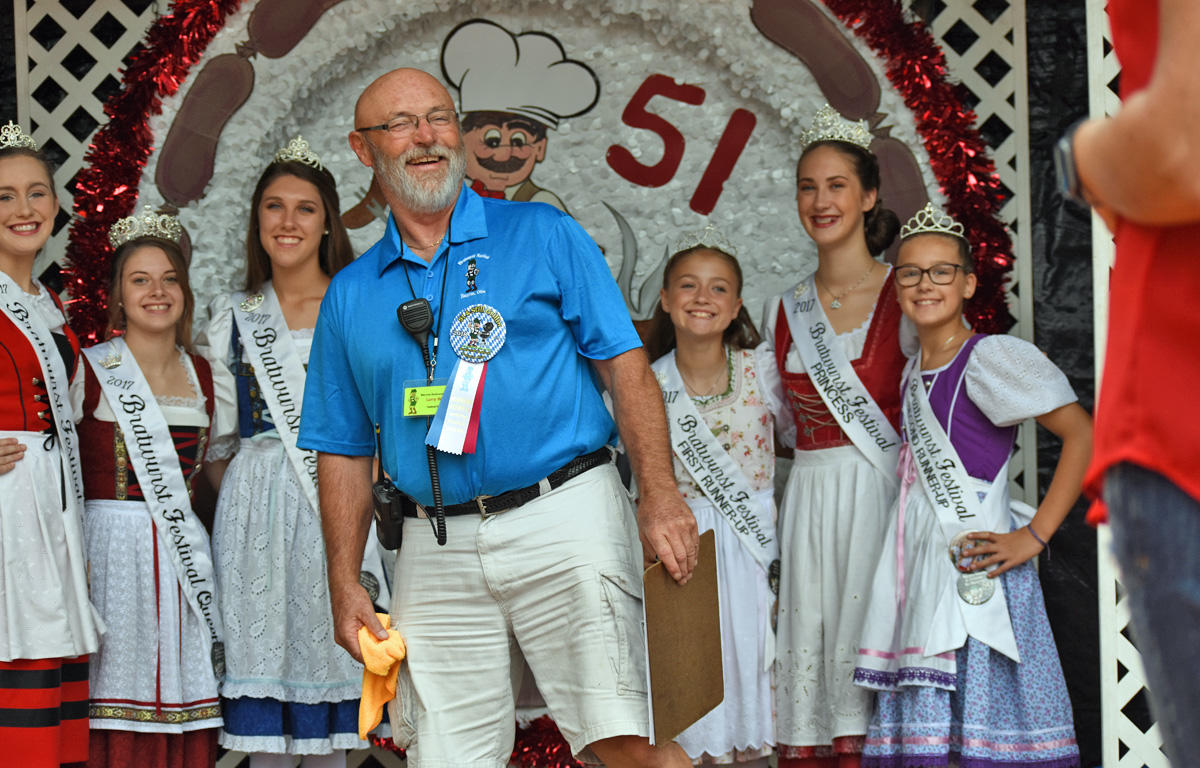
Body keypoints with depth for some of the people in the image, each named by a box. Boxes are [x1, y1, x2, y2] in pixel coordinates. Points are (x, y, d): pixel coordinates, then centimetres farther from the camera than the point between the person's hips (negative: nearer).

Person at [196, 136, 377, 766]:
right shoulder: (233, 319, 11)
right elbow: (219, 434, 14)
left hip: (338, 501, -2)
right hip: (255, 504, 2)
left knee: (329, 642, 0)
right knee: (262, 642, 0)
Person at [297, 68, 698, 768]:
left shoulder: (545, 236, 7)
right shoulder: (350, 296, 15)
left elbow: (626, 366, 1)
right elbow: (345, 452, 16)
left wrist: (660, 494, -11)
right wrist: (345, 586, 8)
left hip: (565, 524, -3)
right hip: (436, 550, 3)